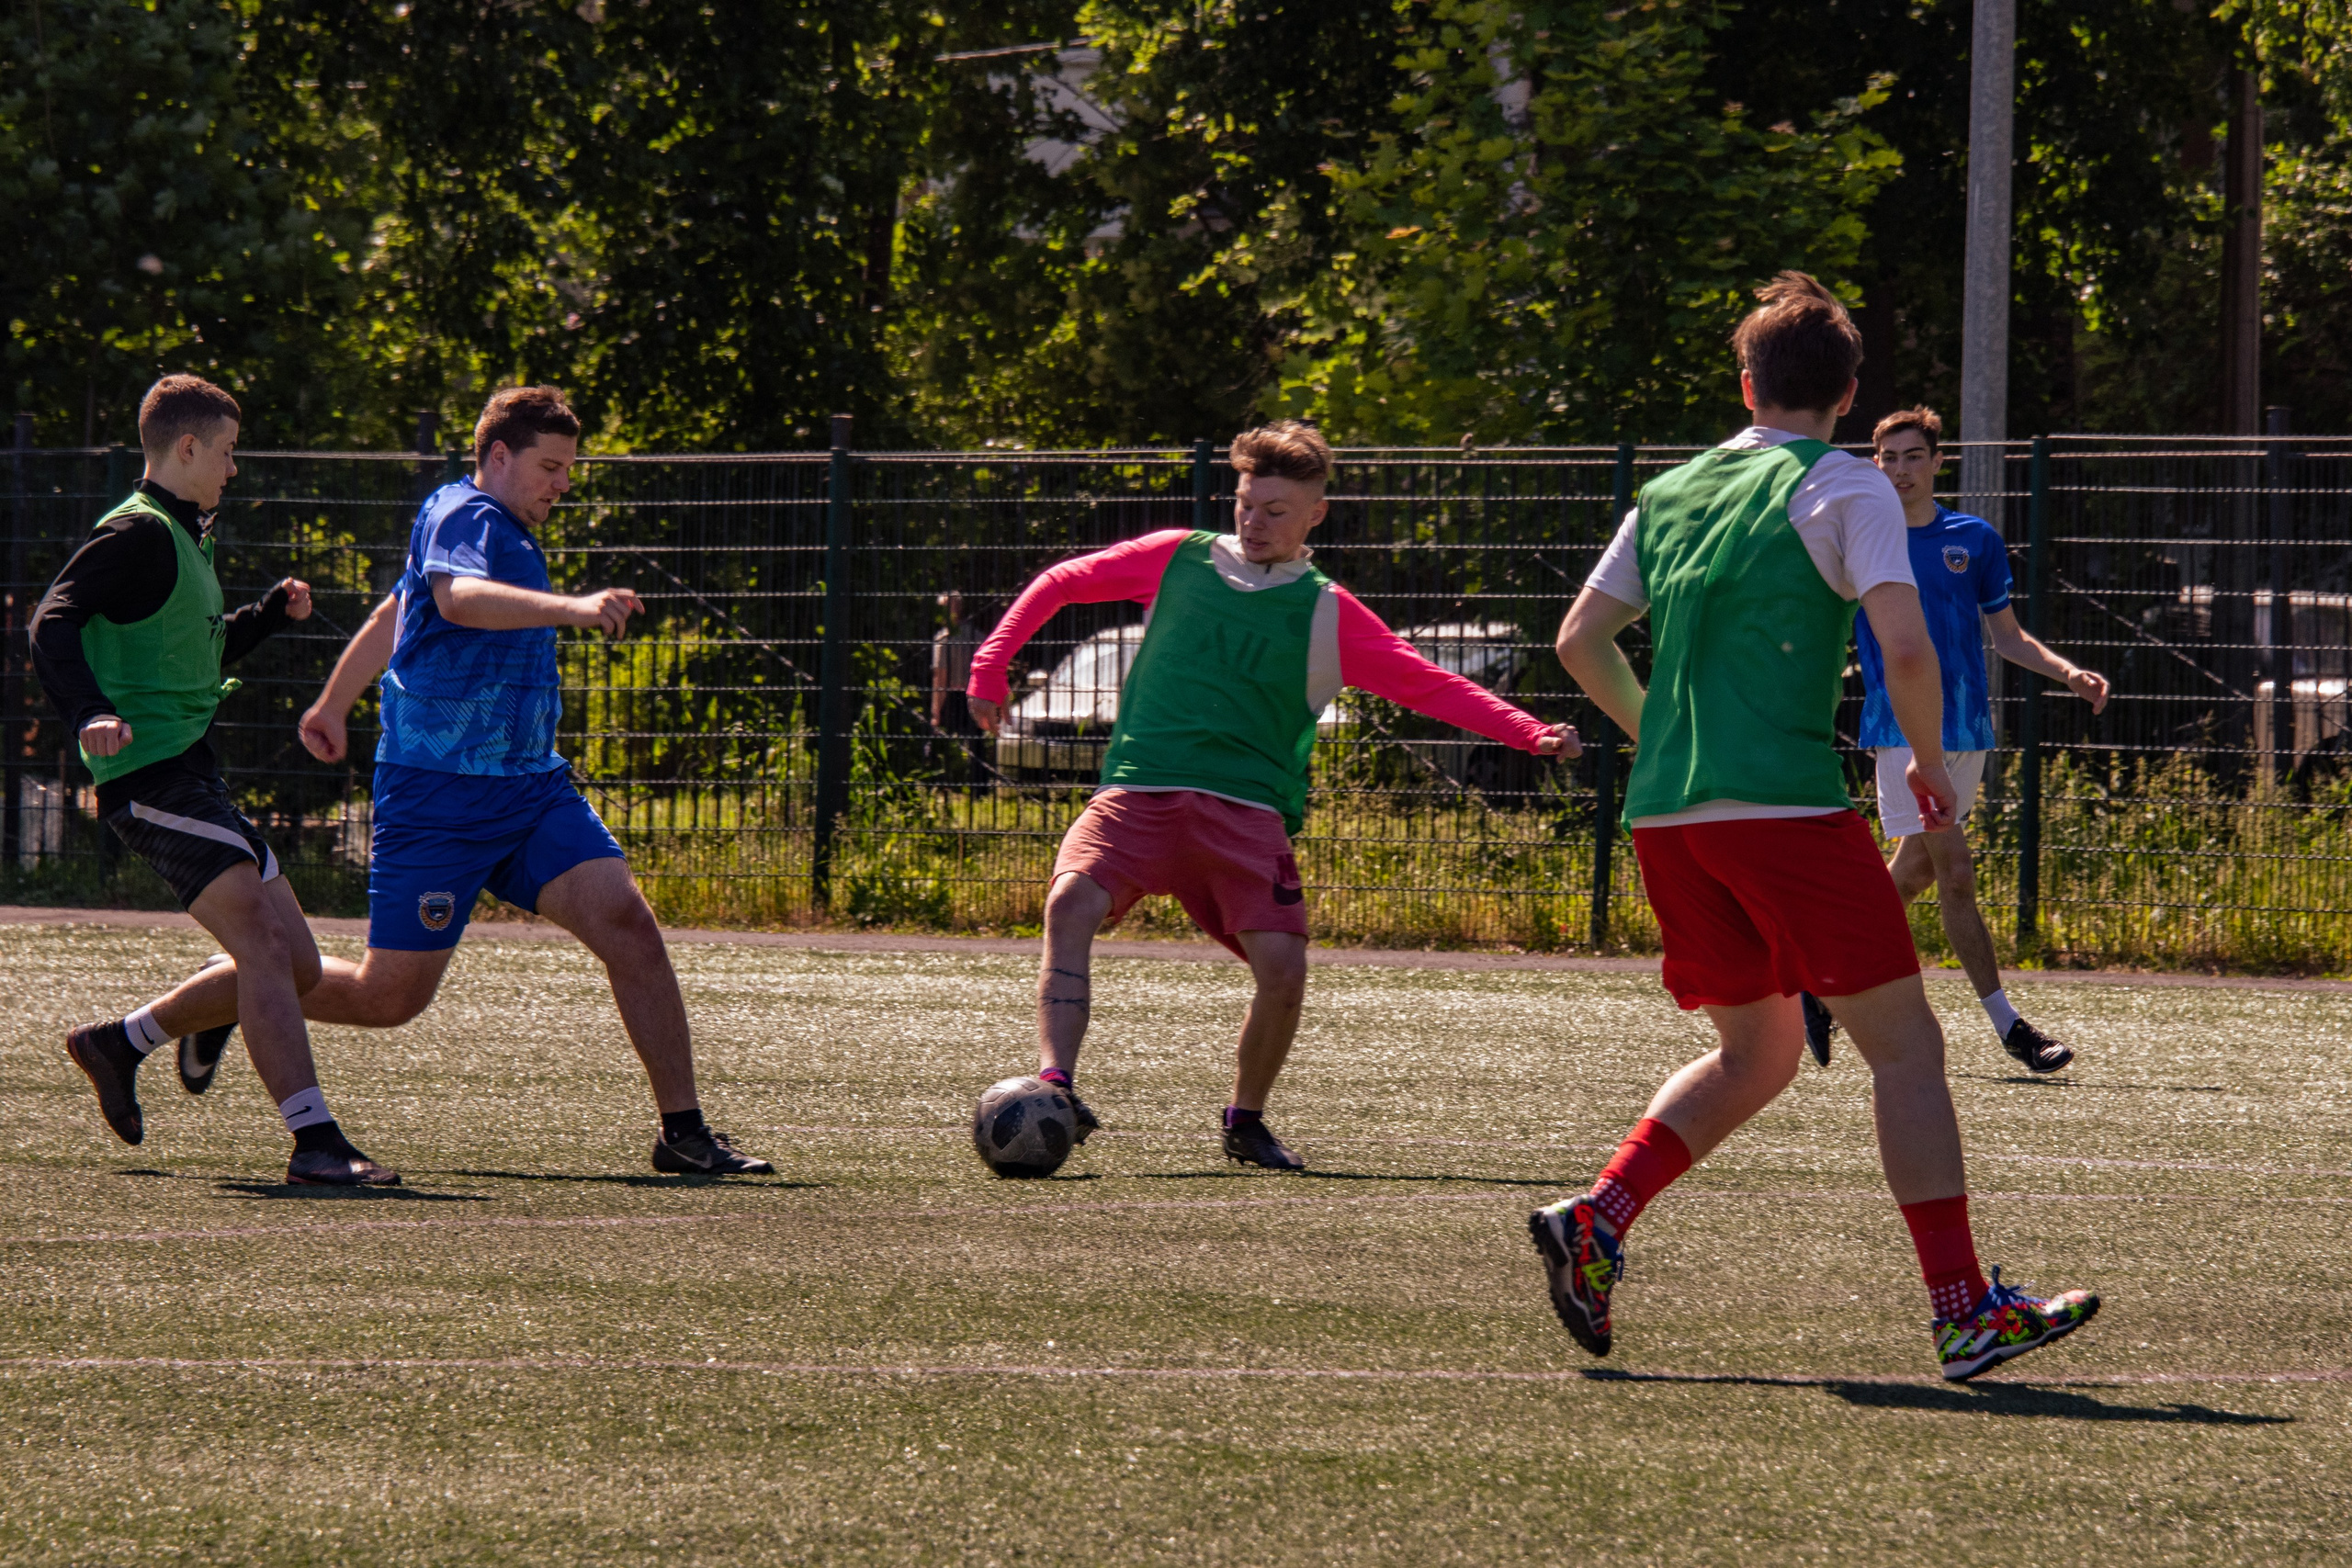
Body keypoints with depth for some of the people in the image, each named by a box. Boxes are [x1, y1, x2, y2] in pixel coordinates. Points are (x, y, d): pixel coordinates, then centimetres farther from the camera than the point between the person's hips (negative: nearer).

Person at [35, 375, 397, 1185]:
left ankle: (120, 1042, 23)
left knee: (295, 963, 10)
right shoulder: (137, 534, -9)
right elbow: (53, 622, -23)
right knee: (265, 943, -20)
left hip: (196, 779, 10)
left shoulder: (185, 539, 22)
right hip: (152, 776, -10)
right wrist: (91, 713, -38)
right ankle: (315, 1141, -26)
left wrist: (271, 614, 21)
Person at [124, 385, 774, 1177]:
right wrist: (571, 607, -49)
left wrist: (333, 705, 45)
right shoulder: (465, 516, -11)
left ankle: (683, 1130, -9)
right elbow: (459, 598, -35)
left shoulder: (505, 533, 19)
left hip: (530, 785, 9)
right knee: (387, 996, -3)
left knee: (628, 925, -11)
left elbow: (393, 614, 33)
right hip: (437, 795, -9)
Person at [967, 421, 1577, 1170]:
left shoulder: (1327, 614, 11)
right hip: (1138, 791, 0)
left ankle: (1246, 1121, 10)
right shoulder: (1180, 560, 14)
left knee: (1283, 968, -15)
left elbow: (1430, 685, 8)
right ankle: (1053, 1088, -32)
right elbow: (1060, 583, 25)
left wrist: (1532, 735, -3)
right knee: (1071, 903, -26)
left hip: (1246, 808, 0)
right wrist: (991, 666, 19)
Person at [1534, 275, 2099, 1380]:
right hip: (1785, 802, -6)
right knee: (1904, 1045, -1)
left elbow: (1581, 642, 18)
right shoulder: (1842, 487, 1)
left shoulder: (1670, 493, 18)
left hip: (1663, 817, 6)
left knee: (1754, 1055, 18)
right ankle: (1964, 1309, -6)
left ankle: (1596, 1218, 0)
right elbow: (1905, 645, -10)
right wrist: (1932, 765, 6)